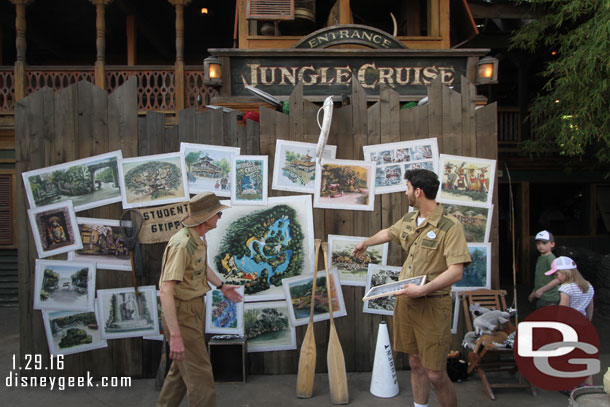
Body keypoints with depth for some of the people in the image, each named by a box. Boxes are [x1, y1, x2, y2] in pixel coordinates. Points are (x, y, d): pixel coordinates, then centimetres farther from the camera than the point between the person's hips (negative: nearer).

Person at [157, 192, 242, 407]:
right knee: (199, 372, -1)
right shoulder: (182, 244, -27)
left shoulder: (198, 238, 2)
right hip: (181, 312, -10)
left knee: (183, 365, 23)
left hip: (195, 307, 10)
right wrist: (175, 336, -35)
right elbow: (165, 291, -32)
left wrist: (222, 286, 33)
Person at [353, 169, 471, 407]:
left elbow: (456, 272, -21)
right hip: (405, 301, 7)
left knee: (436, 374, -1)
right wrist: (364, 244, 45)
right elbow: (387, 234, 29)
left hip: (432, 305, -7)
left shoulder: (450, 226, -15)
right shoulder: (409, 220, 9)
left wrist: (423, 290, -28)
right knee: (416, 363, 18)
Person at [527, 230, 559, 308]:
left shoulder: (550, 258, -15)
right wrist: (533, 293, 21)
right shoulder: (540, 258, 12)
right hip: (541, 298, 9)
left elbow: (558, 279, -22)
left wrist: (541, 290, -18)